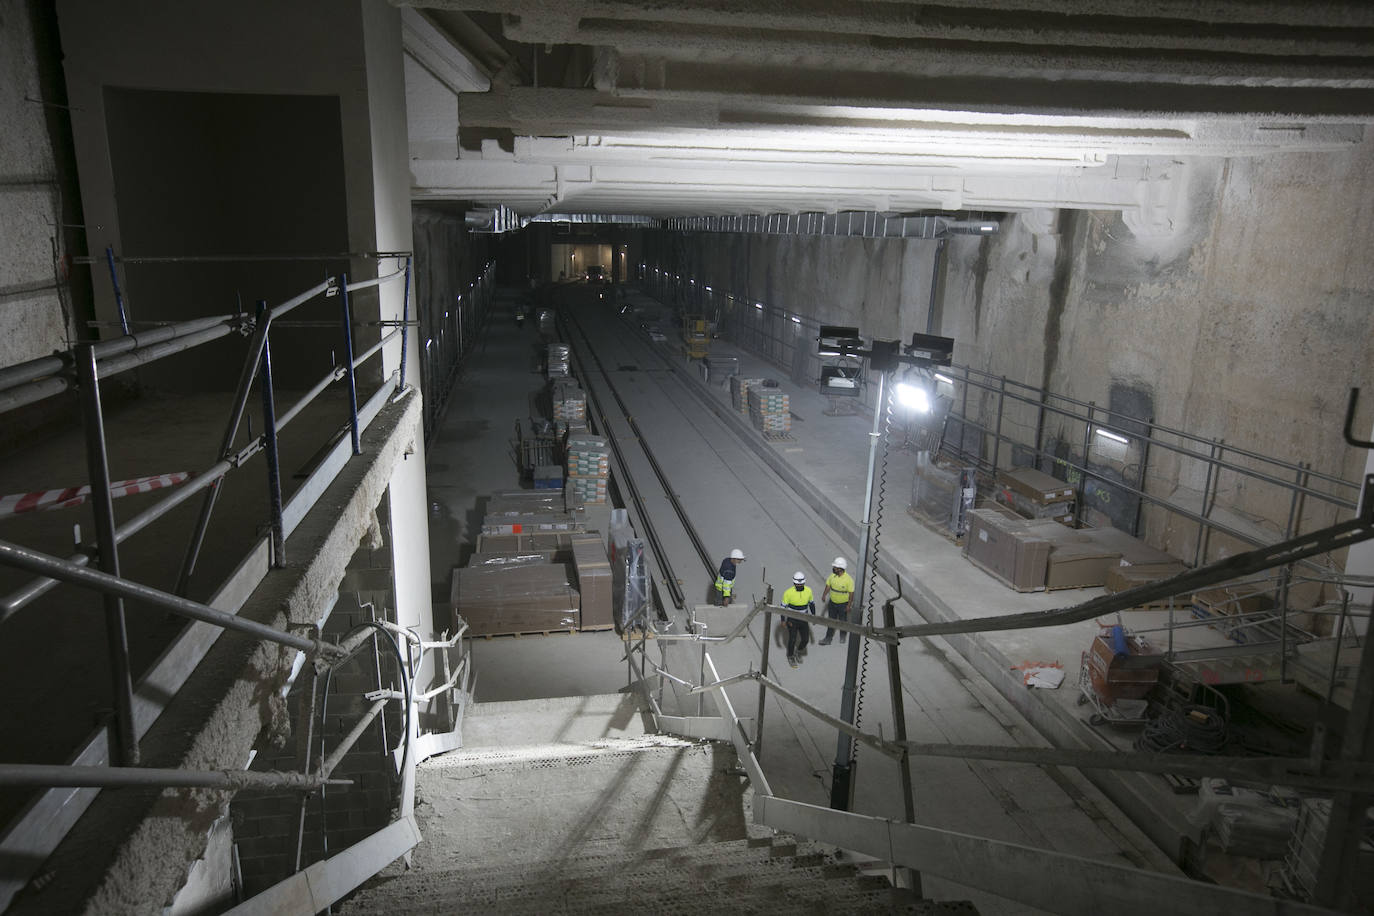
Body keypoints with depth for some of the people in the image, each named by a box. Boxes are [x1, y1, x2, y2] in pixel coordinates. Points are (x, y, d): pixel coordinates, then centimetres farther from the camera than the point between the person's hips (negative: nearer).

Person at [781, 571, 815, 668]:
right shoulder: (788, 593, -22)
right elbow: (783, 606, -10)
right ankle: (790, 657, 32)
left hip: (803, 620, 4)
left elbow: (812, 603, 5)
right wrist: (783, 620, -9)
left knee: (805, 639, 10)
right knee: (792, 639, 6)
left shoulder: (808, 591, -11)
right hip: (792, 620, -4)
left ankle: (797, 653, 39)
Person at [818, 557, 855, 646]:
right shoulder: (832, 575, -10)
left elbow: (851, 593, -17)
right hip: (832, 602, 4)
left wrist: (849, 605, -15)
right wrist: (824, 595, -12)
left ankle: (842, 637, 41)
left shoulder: (848, 579, -25)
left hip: (843, 604, -4)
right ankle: (828, 638, 23)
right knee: (831, 621, 13)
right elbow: (828, 585, 3)